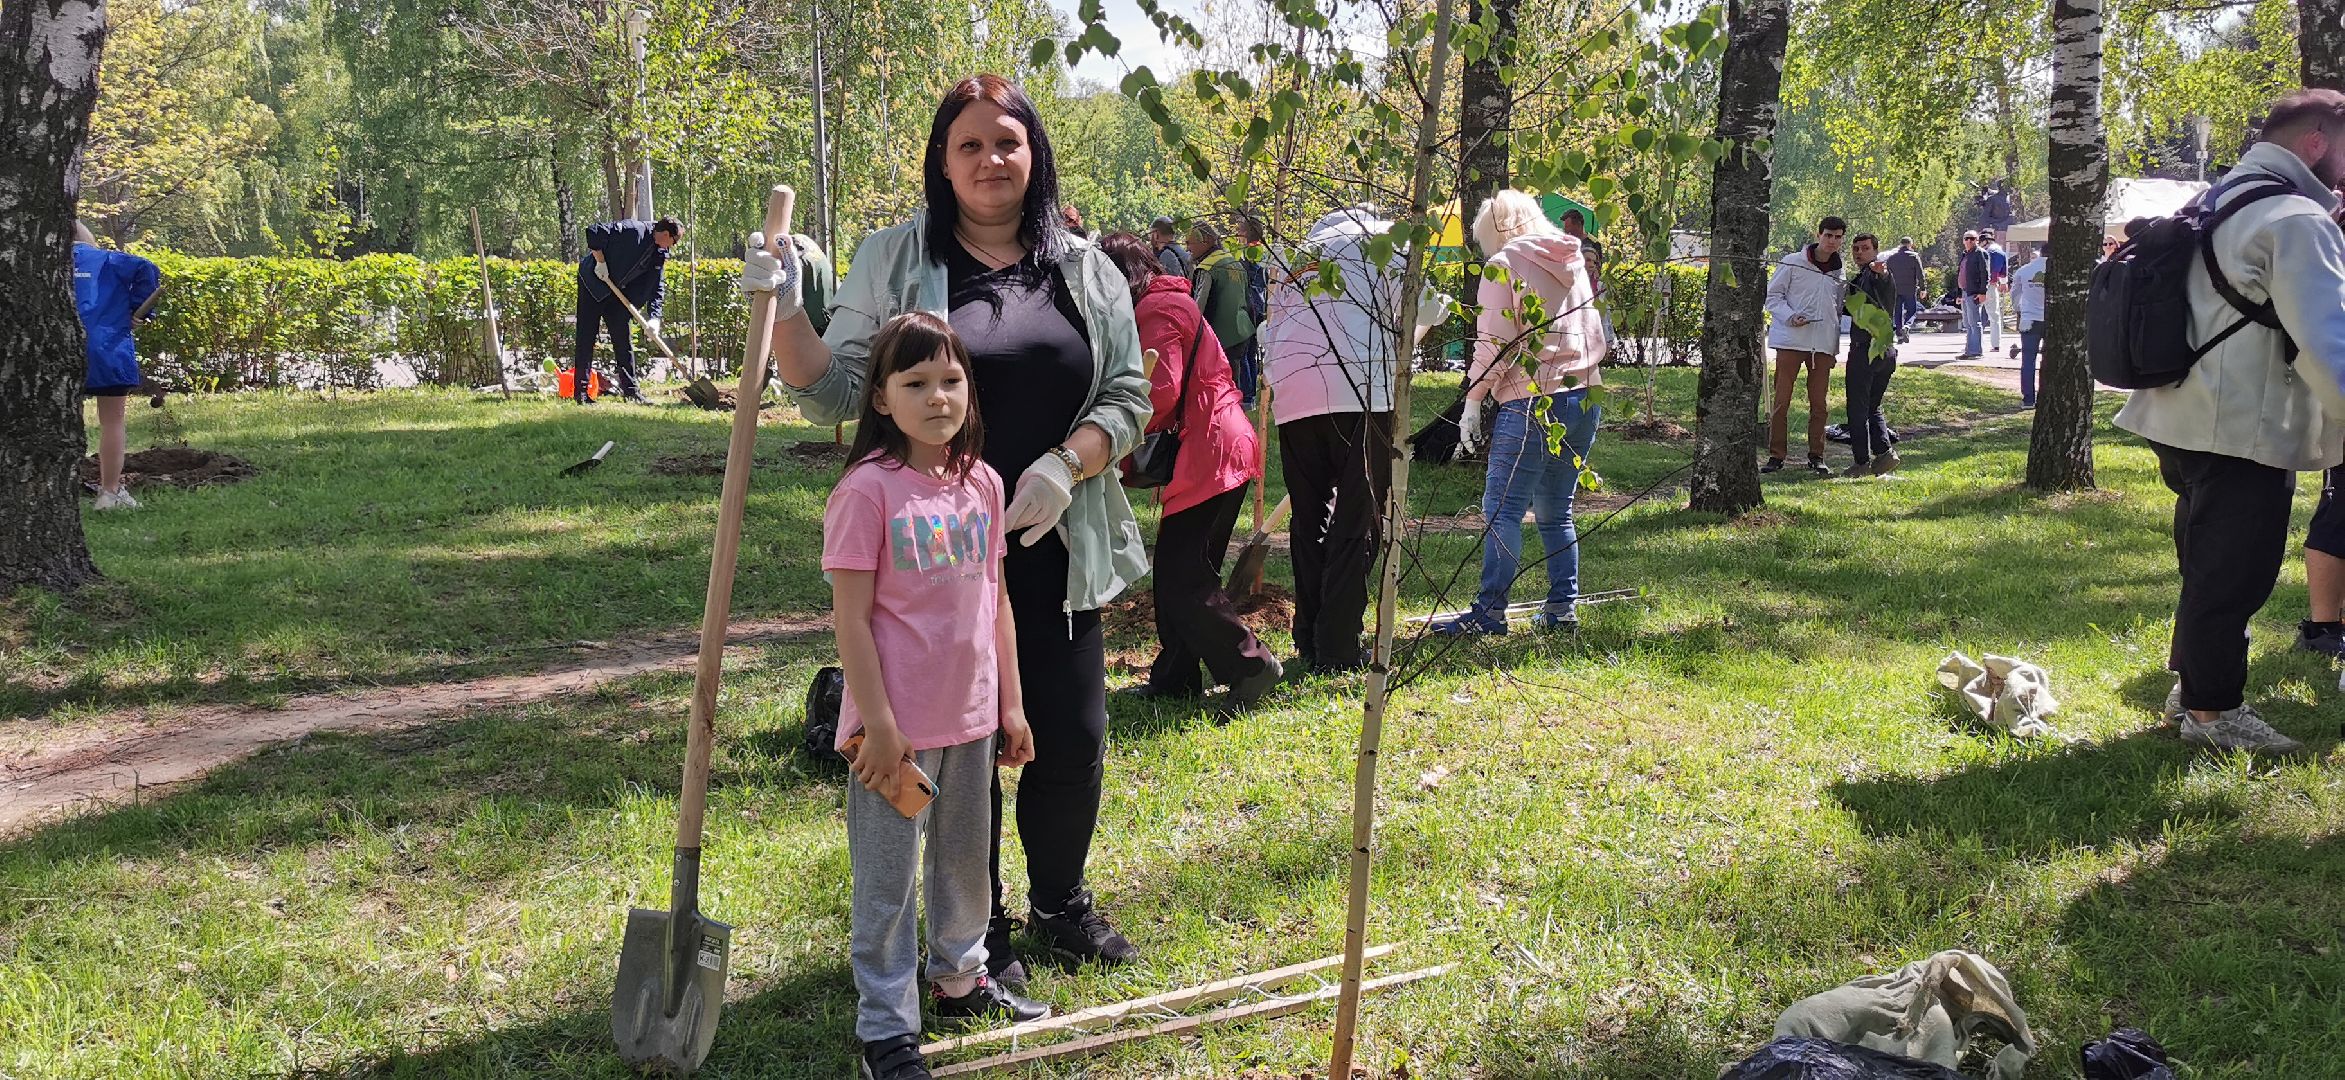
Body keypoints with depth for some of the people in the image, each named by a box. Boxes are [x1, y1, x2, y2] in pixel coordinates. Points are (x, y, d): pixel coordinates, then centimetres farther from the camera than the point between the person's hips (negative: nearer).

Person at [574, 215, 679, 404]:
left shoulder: (660, 255, 1)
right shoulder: (633, 230, -22)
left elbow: (657, 288, 2)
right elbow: (593, 232, -24)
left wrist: (654, 317, -10)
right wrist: (600, 262, -24)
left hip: (617, 293, 7)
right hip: (592, 284, -7)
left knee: (623, 339, 6)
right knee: (586, 337, -5)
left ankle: (630, 389, 11)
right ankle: (580, 390, -3)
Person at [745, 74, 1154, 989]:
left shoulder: (1086, 271, 8)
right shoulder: (894, 261, 1)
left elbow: (1129, 396, 6)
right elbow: (839, 396, 1)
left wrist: (1064, 467, -11)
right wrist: (782, 314, -14)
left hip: (1056, 549, 3)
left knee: (1074, 740, 9)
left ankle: (1060, 903, 35)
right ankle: (979, 933, 24)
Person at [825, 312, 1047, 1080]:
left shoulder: (983, 484, 4)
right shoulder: (868, 491, -15)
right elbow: (851, 620, -15)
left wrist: (1011, 705, 12)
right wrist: (879, 726, -16)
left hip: (972, 718, 6)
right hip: (897, 726, -6)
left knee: (967, 857, 21)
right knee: (887, 878, 4)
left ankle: (959, 979, 41)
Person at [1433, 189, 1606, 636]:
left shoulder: (1503, 265, -4)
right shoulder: (1574, 264, 17)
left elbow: (1493, 344, -10)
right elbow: (1595, 341, 19)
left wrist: (1473, 401, -3)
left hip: (1532, 402, -7)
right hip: (1584, 399, 7)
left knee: (1502, 510, -6)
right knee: (1555, 512, 14)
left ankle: (1489, 612, -9)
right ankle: (1563, 608, 14)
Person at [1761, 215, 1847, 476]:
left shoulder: (1839, 272, 12)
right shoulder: (1793, 263, -2)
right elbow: (1773, 295, 0)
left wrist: (1835, 343, 14)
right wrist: (1790, 316, -16)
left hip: (1823, 344, 4)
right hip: (1791, 340, -4)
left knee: (1819, 403, 5)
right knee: (1782, 400, -2)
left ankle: (1816, 457, 12)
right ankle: (1776, 455, 4)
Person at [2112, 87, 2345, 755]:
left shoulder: (2215, 207, 16)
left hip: (2182, 424, 10)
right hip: (2244, 435, -10)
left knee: (2209, 567, 20)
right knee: (2233, 574, 0)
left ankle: (2190, 691, 30)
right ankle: (2213, 711, 9)